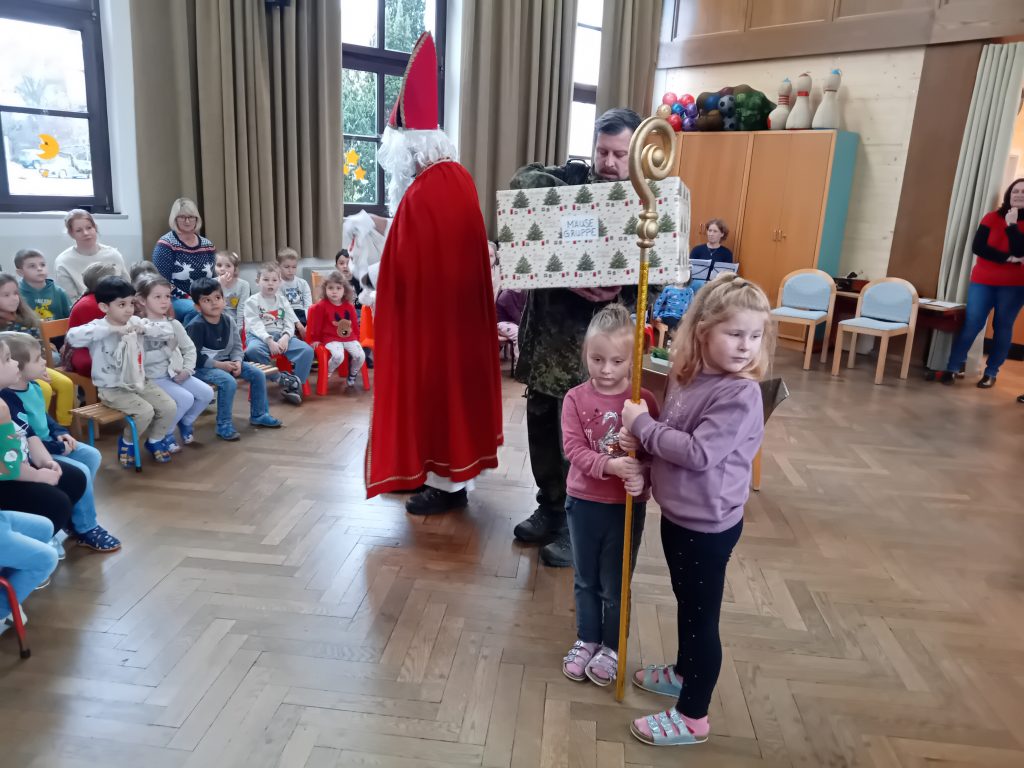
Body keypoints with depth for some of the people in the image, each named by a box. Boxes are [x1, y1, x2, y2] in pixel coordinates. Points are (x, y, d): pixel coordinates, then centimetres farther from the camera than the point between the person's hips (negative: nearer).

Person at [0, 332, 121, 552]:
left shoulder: (32, 386, 2)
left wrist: (60, 433, 3)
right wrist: (60, 448, -16)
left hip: (48, 443, 10)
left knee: (92, 456, 7)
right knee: (80, 472, -20)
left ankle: (76, 513, 16)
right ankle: (85, 529, -3)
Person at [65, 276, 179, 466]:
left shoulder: (134, 322, 2)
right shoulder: (97, 327, -13)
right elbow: (73, 336, -34)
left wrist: (145, 328, -19)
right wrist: (113, 329, -35)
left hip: (138, 381, 6)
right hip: (111, 388, -5)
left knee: (169, 406, -9)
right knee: (145, 411, -25)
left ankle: (154, 441, 18)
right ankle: (127, 442, 5)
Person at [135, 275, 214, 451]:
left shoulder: (174, 325, 6)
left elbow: (189, 348, 11)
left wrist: (187, 369, 0)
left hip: (174, 373, 6)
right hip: (152, 378, -6)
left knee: (207, 393, -3)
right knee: (186, 399, -24)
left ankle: (186, 422, 23)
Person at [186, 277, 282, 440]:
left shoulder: (228, 320, 0)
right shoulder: (196, 326, -18)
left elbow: (236, 345, 6)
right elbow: (194, 357, -18)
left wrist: (237, 361, -14)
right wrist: (219, 364, -22)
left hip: (226, 362, 7)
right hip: (201, 367, -7)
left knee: (257, 374, -2)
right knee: (229, 382, -33)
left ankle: (258, 415, 13)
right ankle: (224, 424, -19)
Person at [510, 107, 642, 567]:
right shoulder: (570, 180, 4)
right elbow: (523, 180, -11)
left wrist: (618, 292, -27)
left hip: (596, 339, -4)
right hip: (546, 329, 4)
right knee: (541, 422, 15)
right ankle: (549, 507, 35)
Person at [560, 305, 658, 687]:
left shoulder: (644, 400, -10)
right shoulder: (575, 398, -9)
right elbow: (573, 448, -15)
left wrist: (641, 475, -30)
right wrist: (611, 465, -30)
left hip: (627, 506, -1)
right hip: (583, 502, 2)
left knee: (615, 584, 13)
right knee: (585, 580, 19)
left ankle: (611, 647, 34)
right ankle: (586, 640, 39)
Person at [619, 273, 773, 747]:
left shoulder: (741, 395, -24)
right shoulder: (686, 376, 1)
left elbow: (698, 453, -28)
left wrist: (642, 423, -20)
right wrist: (640, 440, -6)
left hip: (708, 525, -8)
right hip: (676, 514, 8)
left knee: (701, 617, 7)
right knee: (685, 604, 26)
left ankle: (693, 718, 24)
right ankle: (684, 672, 49)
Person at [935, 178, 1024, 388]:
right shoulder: (991, 217, 2)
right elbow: (977, 247, -9)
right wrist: (1007, 258, -16)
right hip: (983, 281, 0)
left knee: (1002, 327, 3)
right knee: (971, 325, -4)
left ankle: (991, 373, 10)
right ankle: (952, 368, -1)